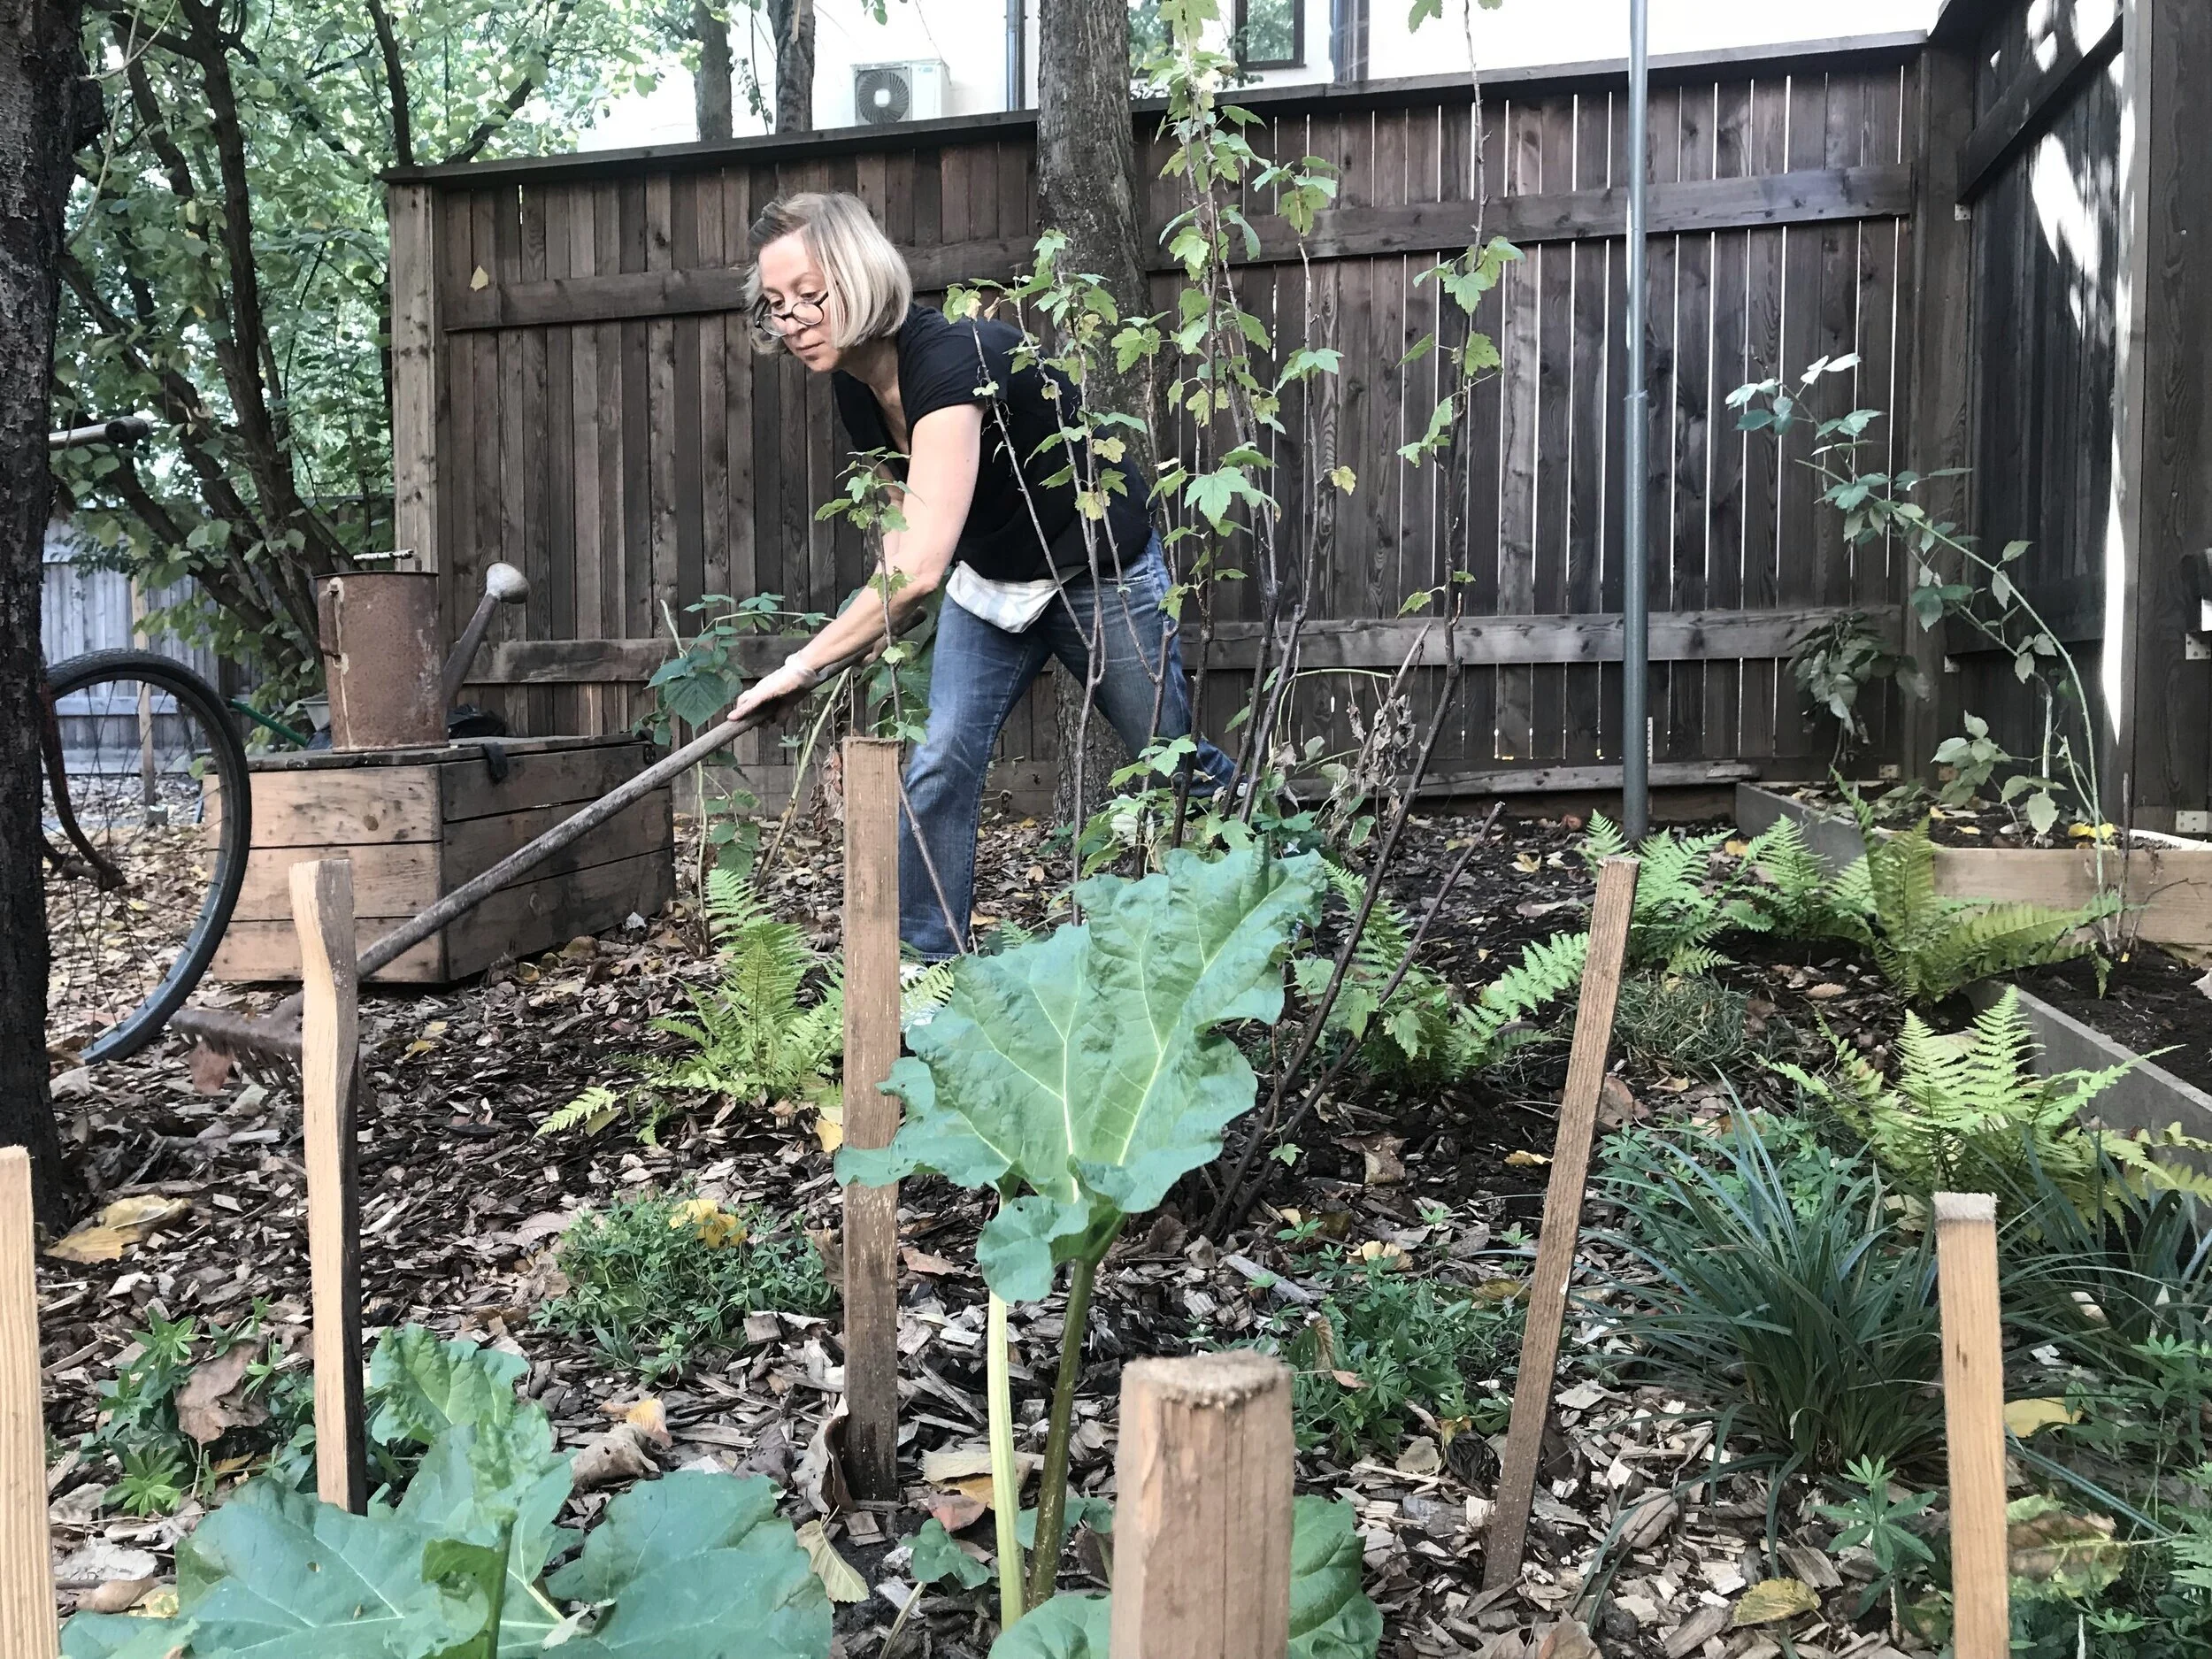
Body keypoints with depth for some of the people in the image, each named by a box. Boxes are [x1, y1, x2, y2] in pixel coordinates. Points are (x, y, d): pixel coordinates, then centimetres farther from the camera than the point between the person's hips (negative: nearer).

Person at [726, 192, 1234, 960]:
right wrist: (879, 628, -2)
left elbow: (920, 565, -43)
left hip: (1101, 574, -6)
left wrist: (804, 666, -38)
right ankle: (925, 968, 2)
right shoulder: (855, 387, -8)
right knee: (938, 767, -8)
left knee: (1177, 767, 9)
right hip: (990, 580, 7)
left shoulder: (951, 359, -35)